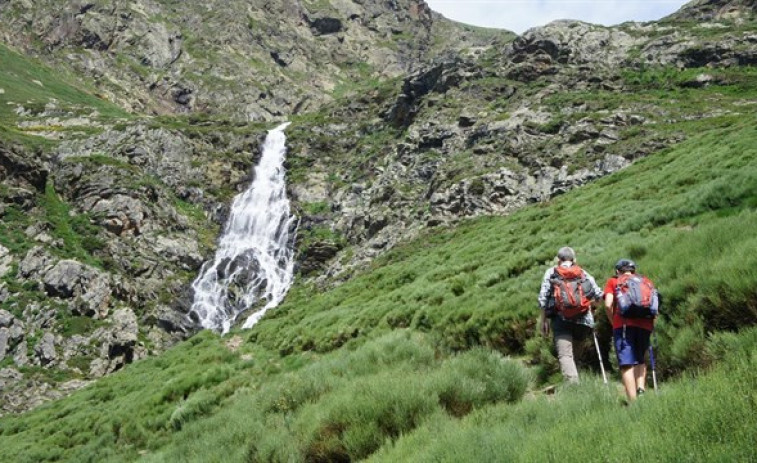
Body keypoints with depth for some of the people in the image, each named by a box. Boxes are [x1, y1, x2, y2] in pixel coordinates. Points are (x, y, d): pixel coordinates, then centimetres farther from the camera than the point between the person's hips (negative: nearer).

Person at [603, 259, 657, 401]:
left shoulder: (613, 281, 16)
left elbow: (608, 305, 0)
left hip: (624, 324, -3)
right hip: (645, 324, 3)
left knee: (627, 364, -5)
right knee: (640, 360, 21)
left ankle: (633, 402, -14)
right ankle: (641, 389, 1)